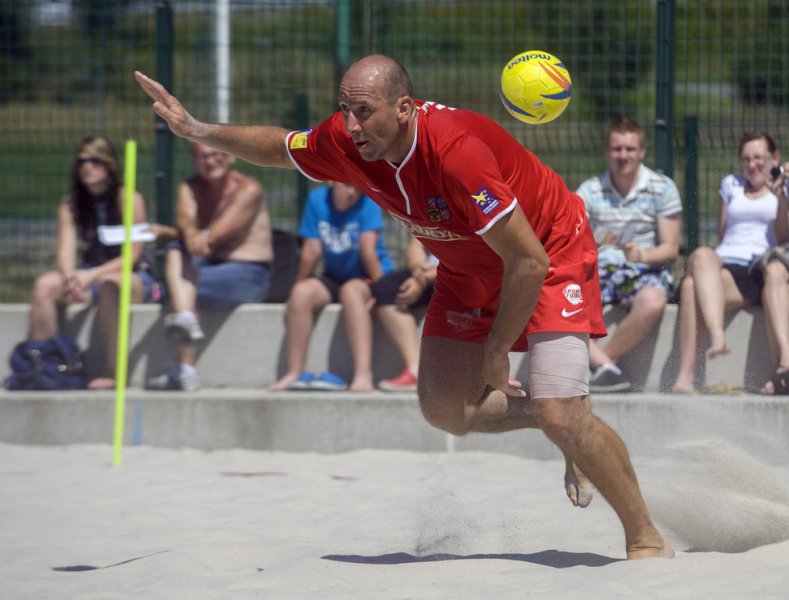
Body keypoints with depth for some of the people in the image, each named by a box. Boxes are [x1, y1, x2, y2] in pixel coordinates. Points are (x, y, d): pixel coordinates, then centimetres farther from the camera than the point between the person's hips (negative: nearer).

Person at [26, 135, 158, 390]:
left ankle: (111, 372, -40)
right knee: (45, 284, -22)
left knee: (108, 283, -40)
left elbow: (132, 255, -14)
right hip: (88, 277, 5)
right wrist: (70, 277, -25)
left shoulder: (130, 199, -8)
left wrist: (92, 275, -24)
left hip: (134, 277, -5)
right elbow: (66, 252, -2)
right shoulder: (70, 204, 7)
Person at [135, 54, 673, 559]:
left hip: (553, 255, -8)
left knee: (563, 416, -19)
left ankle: (647, 540, 0)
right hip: (468, 274, 8)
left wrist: (495, 354, -22)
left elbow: (529, 263, -33)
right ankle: (571, 434, 25)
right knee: (445, 408, 1)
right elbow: (279, 147, 9)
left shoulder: (457, 152, -39)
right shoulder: (346, 142, -17)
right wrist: (199, 131, -1)